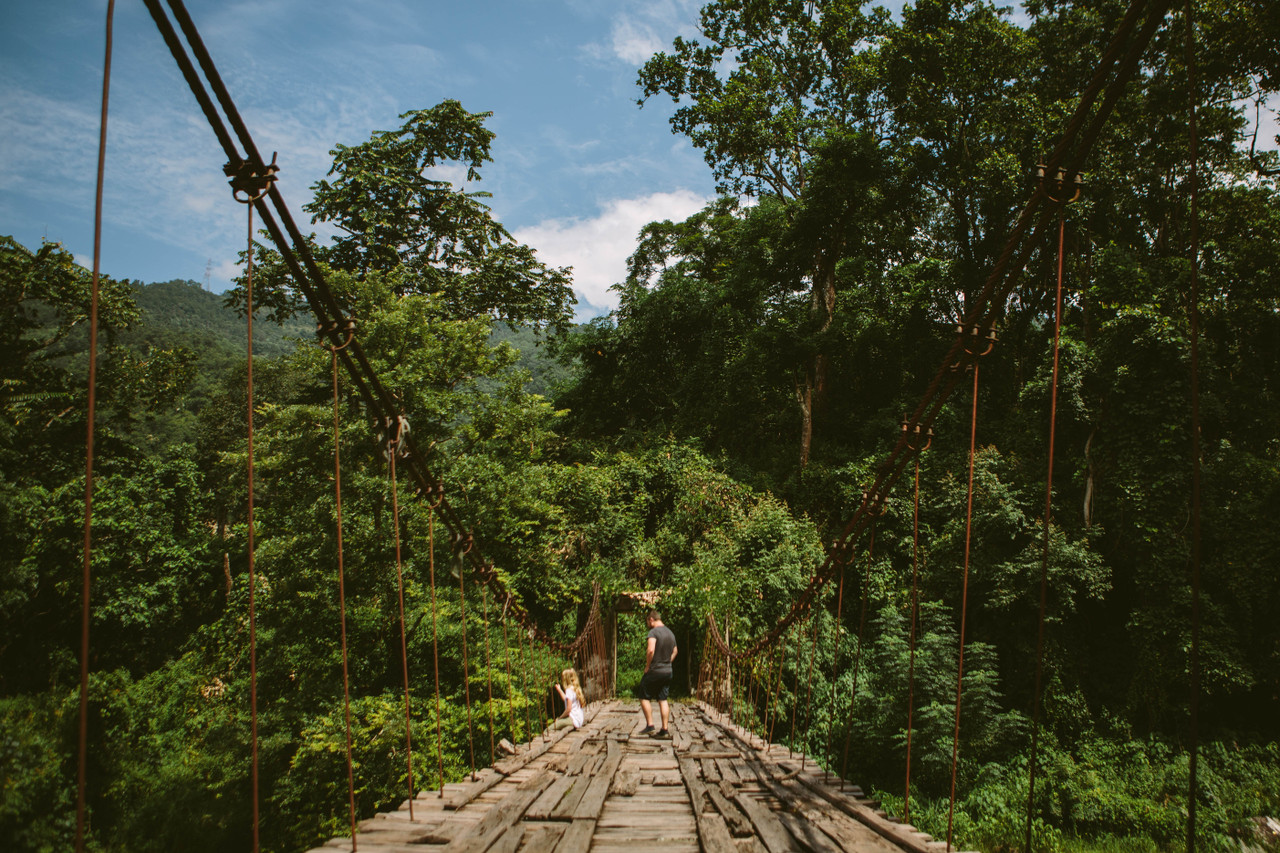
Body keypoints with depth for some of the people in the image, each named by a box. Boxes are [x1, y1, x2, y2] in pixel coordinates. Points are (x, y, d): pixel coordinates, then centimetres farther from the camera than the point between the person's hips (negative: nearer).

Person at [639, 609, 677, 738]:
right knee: (663, 700, 9)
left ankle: (649, 725, 0)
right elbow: (675, 651, 26)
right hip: (668, 671, 7)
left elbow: (650, 650, -29)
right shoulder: (670, 633, 12)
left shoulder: (653, 632, -15)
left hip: (654, 671, -7)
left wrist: (647, 666, -17)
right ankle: (665, 730, 7)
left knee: (644, 698, 6)